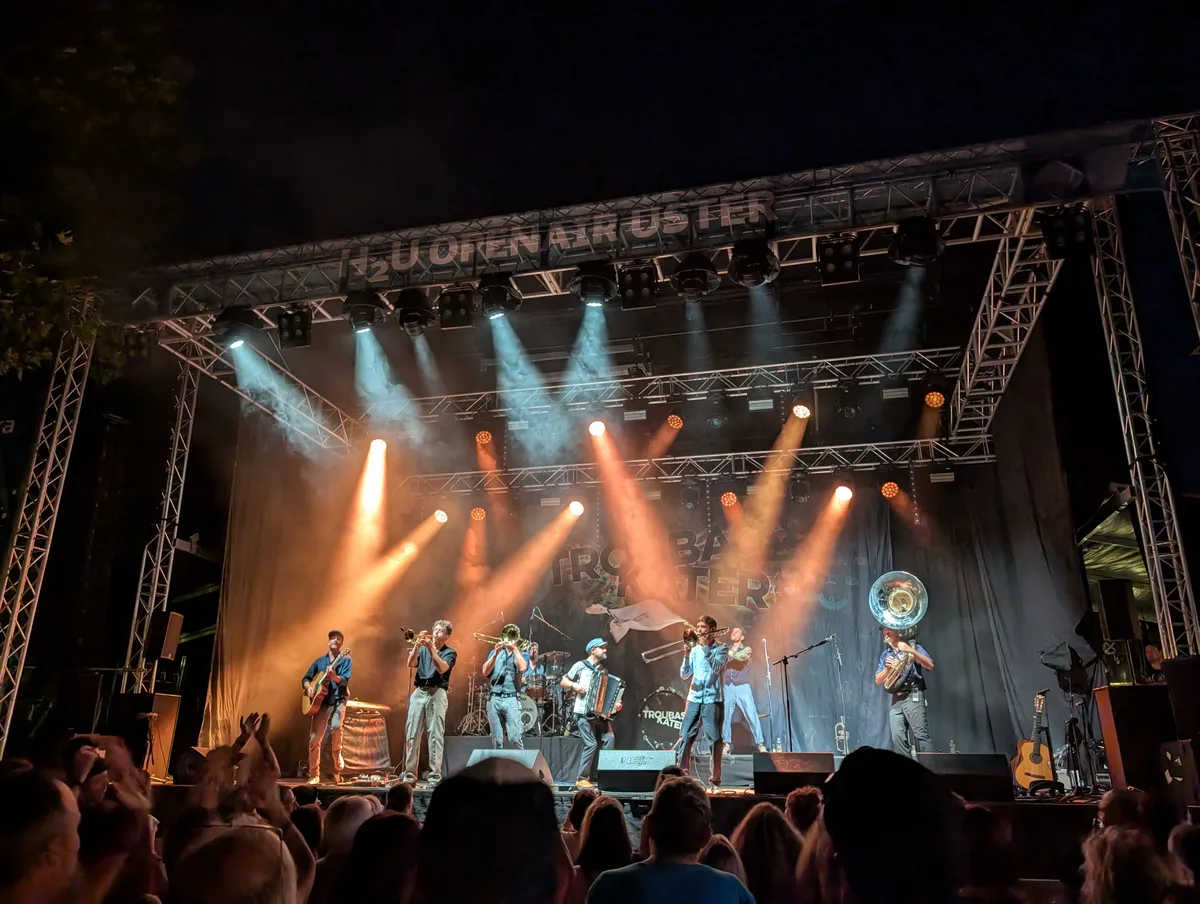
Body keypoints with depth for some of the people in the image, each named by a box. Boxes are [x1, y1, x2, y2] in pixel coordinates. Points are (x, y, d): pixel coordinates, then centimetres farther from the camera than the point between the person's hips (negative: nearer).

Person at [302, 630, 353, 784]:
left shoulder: (346, 660, 4)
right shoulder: (319, 661, 15)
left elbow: (344, 680, -11)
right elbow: (305, 679, 16)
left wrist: (334, 676, -31)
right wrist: (308, 687, -6)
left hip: (338, 699, -3)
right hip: (321, 701, 3)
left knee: (336, 727, -30)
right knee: (314, 739, -1)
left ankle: (337, 755, -4)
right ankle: (314, 775, 9)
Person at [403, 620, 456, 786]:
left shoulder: (450, 653, 7)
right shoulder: (422, 649, 18)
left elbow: (442, 668, -12)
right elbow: (410, 663, 0)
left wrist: (431, 648, -16)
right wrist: (417, 645, -11)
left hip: (437, 693, -3)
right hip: (419, 692, 4)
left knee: (436, 735, -8)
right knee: (412, 734, -1)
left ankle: (435, 776, -8)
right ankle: (410, 775, 4)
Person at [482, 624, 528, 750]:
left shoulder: (522, 654, 10)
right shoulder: (495, 652, 17)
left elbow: (522, 668, -12)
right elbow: (485, 672, 4)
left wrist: (515, 648, -6)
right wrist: (496, 654, -6)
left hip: (511, 699, -2)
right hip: (494, 699, 3)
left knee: (515, 739, -14)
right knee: (497, 741, 2)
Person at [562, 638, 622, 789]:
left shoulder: (603, 671, 19)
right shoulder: (581, 665, 2)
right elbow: (563, 681, 4)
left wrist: (615, 704, -1)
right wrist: (574, 685, -14)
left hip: (600, 713, 6)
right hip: (584, 712, -6)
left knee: (609, 738, -8)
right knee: (591, 744, -12)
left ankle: (595, 777, 3)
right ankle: (581, 779, 2)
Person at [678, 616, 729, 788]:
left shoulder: (721, 648, 1)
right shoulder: (695, 649, 10)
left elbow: (716, 667, -16)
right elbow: (684, 675, 8)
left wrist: (705, 647, -13)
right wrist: (686, 656, -7)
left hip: (713, 699, -3)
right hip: (694, 698, 4)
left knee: (714, 739, -2)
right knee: (685, 737, 0)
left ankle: (715, 778, 7)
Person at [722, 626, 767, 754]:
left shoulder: (747, 649, 7)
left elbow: (740, 657, -15)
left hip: (743, 687, -2)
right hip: (727, 687, 3)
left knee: (752, 716, -6)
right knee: (725, 717, -1)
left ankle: (760, 744, 0)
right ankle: (727, 745, 8)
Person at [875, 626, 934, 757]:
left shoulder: (913, 648, 7)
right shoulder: (885, 655, 19)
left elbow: (930, 666, -9)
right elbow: (878, 680, 12)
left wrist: (911, 651, -19)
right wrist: (887, 668, -7)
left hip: (913, 697, -5)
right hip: (896, 700, 5)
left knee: (921, 735, -12)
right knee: (898, 738, -3)